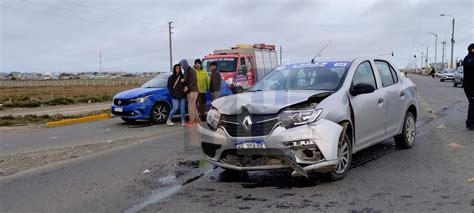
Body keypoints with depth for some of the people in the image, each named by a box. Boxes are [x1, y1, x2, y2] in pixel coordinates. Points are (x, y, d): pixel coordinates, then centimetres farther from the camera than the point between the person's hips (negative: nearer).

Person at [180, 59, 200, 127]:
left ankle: (191, 121, -6)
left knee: (191, 106, -9)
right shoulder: (186, 71, 18)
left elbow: (194, 81, -18)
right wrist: (185, 85, 0)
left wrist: (188, 87, -21)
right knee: (193, 106, 11)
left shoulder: (191, 71, -10)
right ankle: (197, 120, 16)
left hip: (193, 91, -9)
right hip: (189, 91, 9)